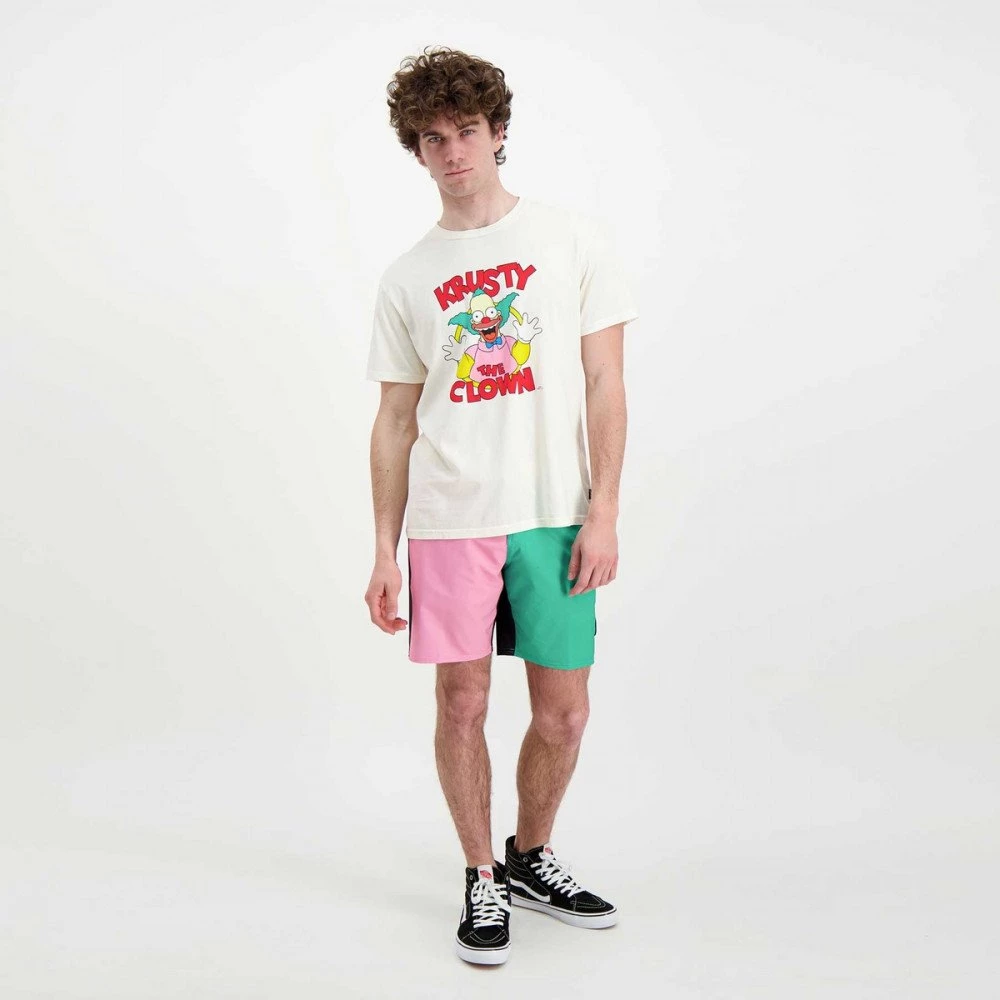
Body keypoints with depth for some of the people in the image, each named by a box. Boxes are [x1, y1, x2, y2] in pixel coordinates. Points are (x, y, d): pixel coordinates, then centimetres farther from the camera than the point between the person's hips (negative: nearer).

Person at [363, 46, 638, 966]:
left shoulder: (573, 240, 4)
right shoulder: (406, 279, 9)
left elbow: (605, 386, 1)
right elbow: (395, 420, 10)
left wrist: (603, 514, -7)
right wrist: (385, 553, 5)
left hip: (556, 515, 0)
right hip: (449, 520, 1)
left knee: (563, 713, 5)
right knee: (463, 703, 4)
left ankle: (531, 859, 30)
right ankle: (482, 881, 23)